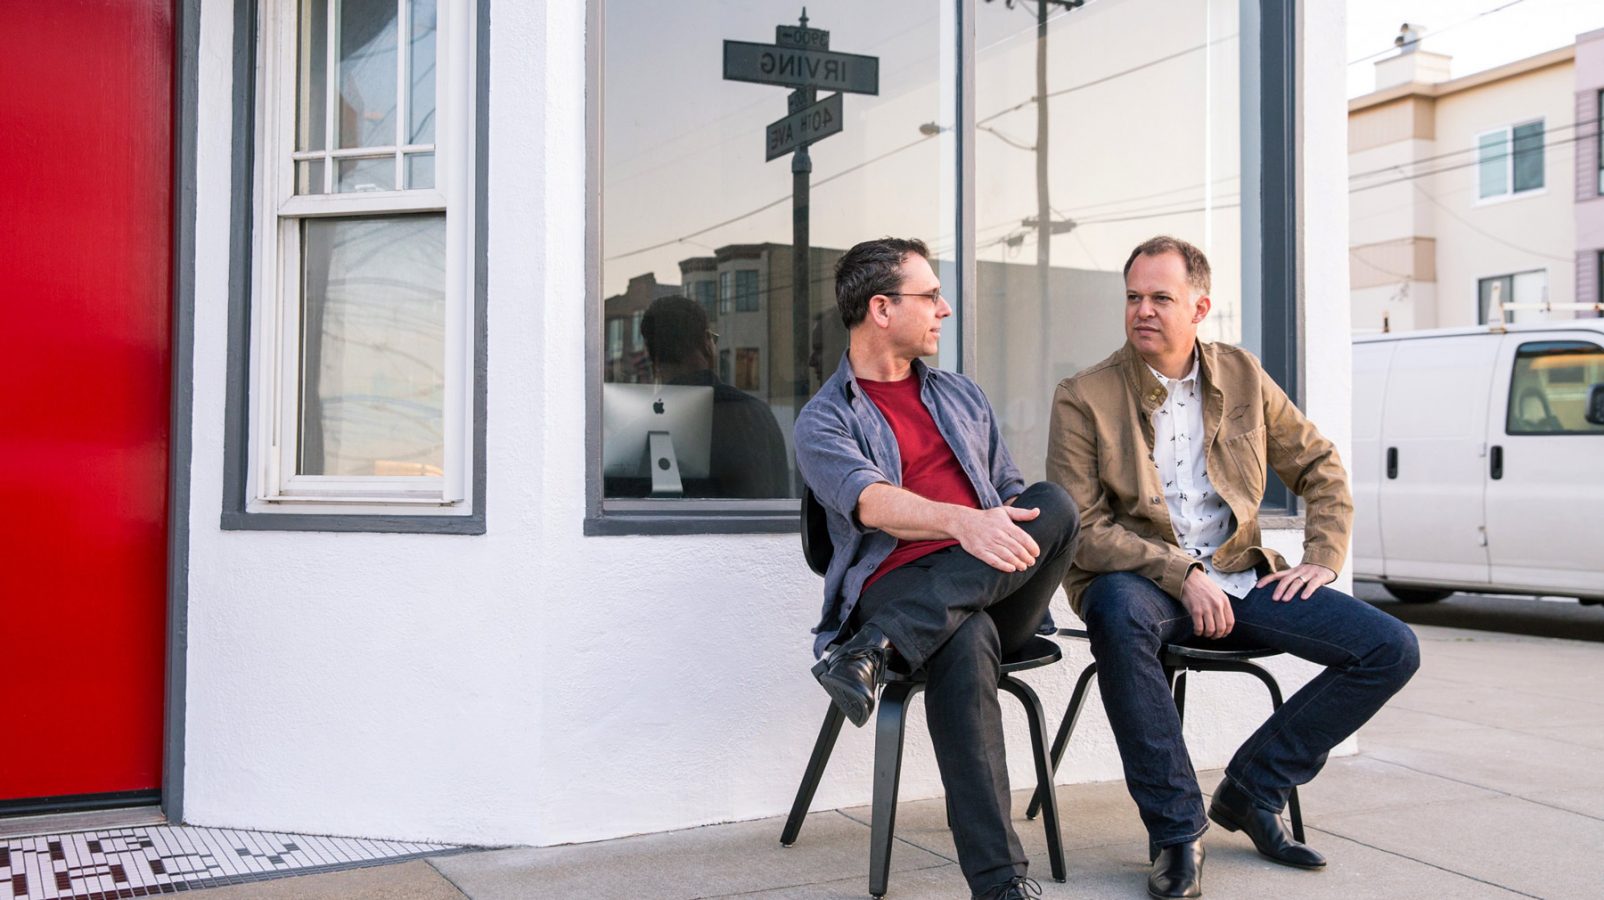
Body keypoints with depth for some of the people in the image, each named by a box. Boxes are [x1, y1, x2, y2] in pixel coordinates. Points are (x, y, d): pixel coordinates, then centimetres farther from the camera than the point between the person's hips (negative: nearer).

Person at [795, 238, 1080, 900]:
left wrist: (1006, 530, -2)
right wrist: (961, 522, -34)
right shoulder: (823, 420, 8)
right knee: (965, 641, -40)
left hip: (997, 589, 5)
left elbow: (1012, 494, 25)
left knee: (1054, 503, -28)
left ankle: (874, 649, -38)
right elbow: (868, 500, -14)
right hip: (897, 587, -4)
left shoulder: (961, 396, 28)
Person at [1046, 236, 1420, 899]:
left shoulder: (1242, 376, 8)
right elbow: (1081, 528, -12)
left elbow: (1320, 466, 17)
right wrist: (1182, 576, -20)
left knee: (1393, 650, -11)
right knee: (1118, 610, -41)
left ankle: (1252, 790, 2)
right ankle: (1177, 830, -25)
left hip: (1240, 577, 4)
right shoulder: (1083, 397, -5)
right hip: (1139, 580, -4)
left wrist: (1323, 559, 4)